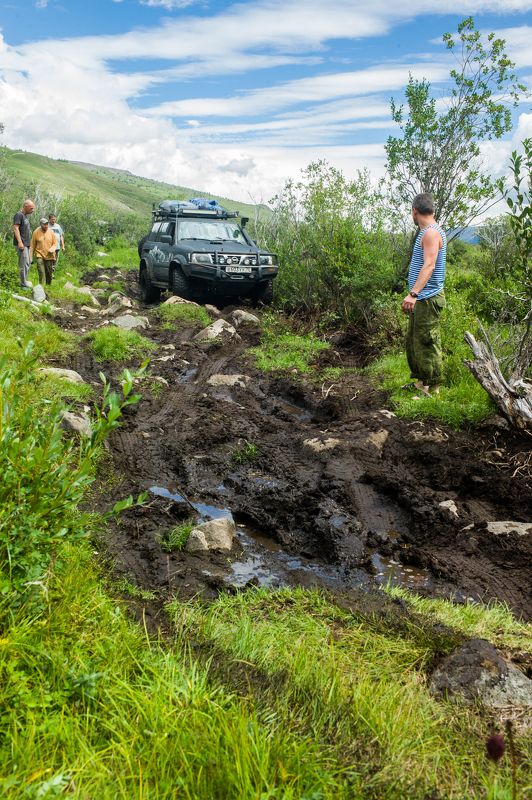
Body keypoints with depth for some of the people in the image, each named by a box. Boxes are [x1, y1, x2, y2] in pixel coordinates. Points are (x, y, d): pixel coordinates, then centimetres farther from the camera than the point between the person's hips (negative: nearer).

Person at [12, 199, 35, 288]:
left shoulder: (25, 216, 18)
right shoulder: (19, 215, -9)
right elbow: (15, 228, -17)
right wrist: (20, 242, -24)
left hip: (26, 244, 10)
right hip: (21, 244, -10)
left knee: (28, 263, 12)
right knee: (24, 263, -10)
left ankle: (24, 281, 19)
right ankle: (23, 284, -7)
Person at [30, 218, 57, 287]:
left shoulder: (51, 232, 2)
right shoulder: (36, 232, -4)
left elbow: (55, 243, 8)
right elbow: (32, 245, 1)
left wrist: (52, 249, -14)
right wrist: (30, 257, -1)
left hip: (49, 256, 3)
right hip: (40, 255, -2)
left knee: (49, 273, 8)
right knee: (41, 273, -16)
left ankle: (48, 286, 27)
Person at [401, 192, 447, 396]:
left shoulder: (431, 233, -15)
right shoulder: (427, 232, 17)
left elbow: (429, 265, -29)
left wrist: (413, 293, -39)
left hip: (428, 299, -11)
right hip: (420, 299, 11)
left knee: (427, 344, -6)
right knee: (412, 341, 17)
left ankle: (432, 389, 2)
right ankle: (419, 380, 28)